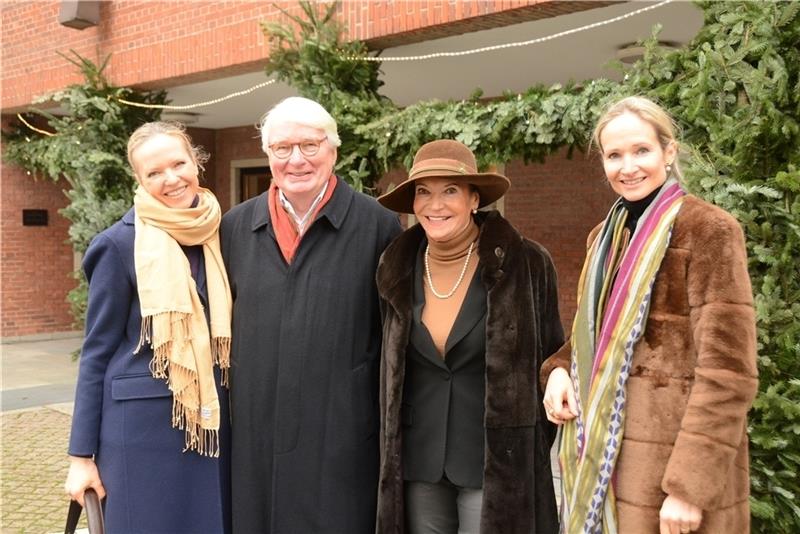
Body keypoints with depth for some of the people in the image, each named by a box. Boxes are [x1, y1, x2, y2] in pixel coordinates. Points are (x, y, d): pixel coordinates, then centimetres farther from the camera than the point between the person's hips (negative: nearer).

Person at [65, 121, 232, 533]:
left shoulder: (217, 233, 4)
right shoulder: (121, 244, -10)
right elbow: (97, 351, -6)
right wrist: (82, 454, -7)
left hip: (211, 418, 5)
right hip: (144, 424, -5)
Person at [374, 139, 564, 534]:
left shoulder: (526, 265, -9)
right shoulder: (399, 269, 1)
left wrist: (543, 459, 0)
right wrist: (392, 452, 13)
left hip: (497, 462, -3)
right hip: (417, 463, 4)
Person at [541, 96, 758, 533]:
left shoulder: (708, 231, -12)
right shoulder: (605, 235, 9)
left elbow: (727, 372, -16)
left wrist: (691, 487, -20)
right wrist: (559, 370, -2)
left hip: (670, 463, -6)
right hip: (599, 455, 7)